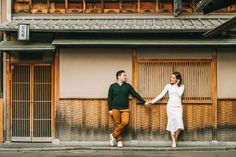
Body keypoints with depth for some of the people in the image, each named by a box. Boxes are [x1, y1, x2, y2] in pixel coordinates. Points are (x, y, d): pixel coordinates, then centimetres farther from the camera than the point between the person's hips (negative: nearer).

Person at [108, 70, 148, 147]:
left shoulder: (128, 86, 8)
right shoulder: (112, 86, 4)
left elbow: (136, 94, 10)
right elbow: (110, 99, 5)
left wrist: (144, 102, 7)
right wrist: (110, 109, -1)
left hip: (125, 109, 1)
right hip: (115, 109, -1)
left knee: (125, 122, -18)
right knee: (117, 124, -1)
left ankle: (114, 135, -4)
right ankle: (119, 140, 9)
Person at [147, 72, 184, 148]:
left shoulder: (181, 86, 4)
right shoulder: (168, 86, 4)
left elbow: (179, 94, -12)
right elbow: (161, 95, 3)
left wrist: (176, 84, -8)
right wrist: (153, 101, -3)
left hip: (178, 107, 0)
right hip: (170, 106, 1)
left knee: (179, 124, -11)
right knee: (171, 123, 1)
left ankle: (175, 139, 12)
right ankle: (173, 141, 10)